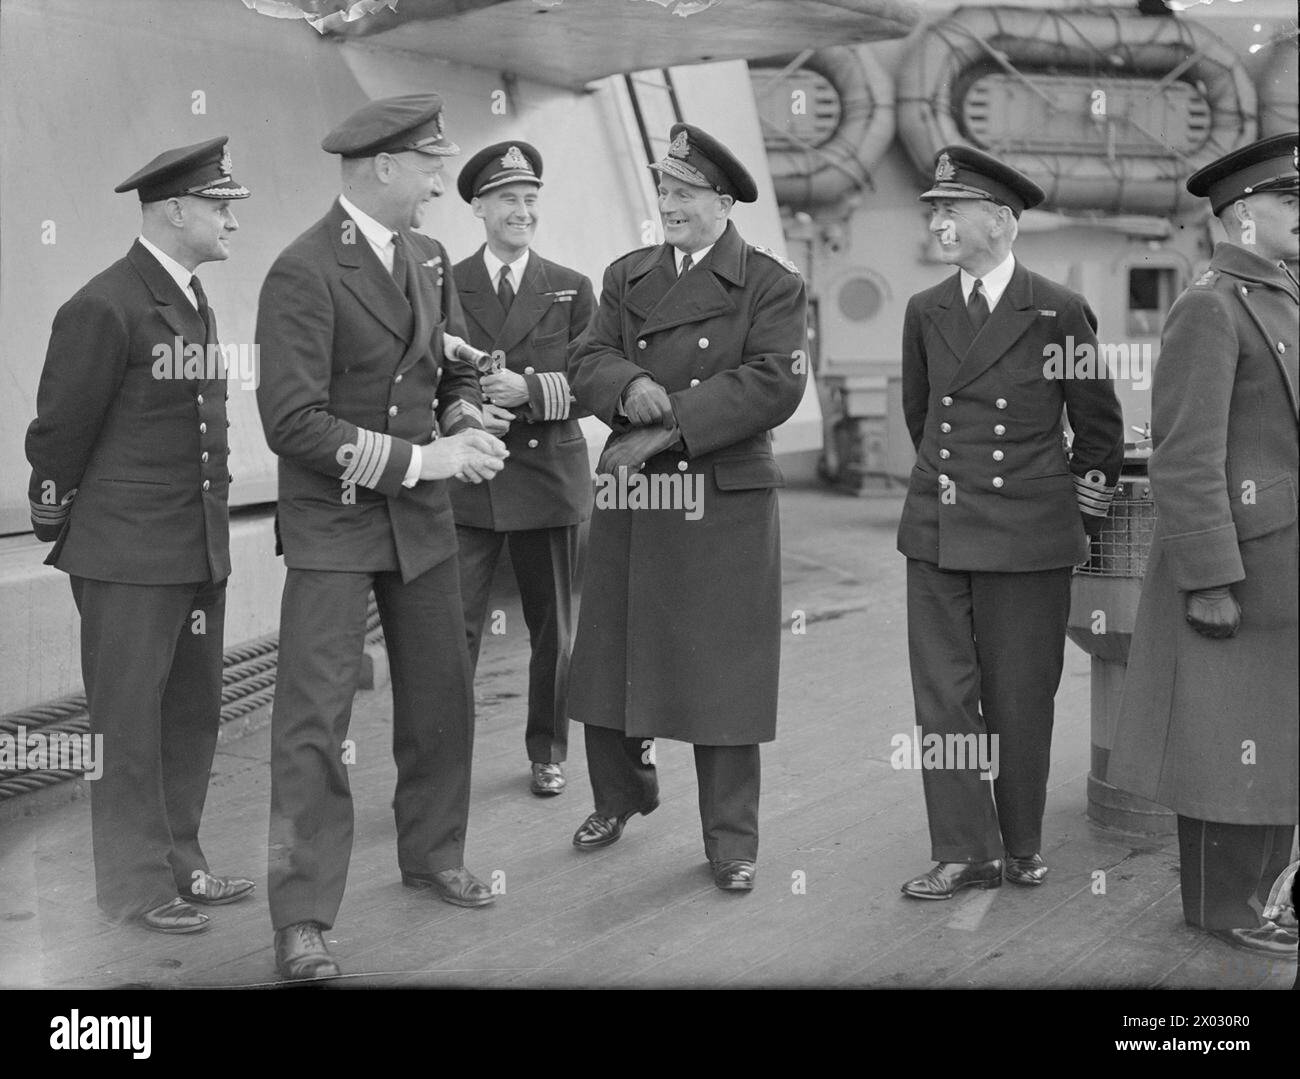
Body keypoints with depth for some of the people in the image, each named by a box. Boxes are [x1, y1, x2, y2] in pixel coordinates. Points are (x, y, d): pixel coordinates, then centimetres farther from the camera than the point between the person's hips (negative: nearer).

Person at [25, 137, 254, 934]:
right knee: (129, 720, 2)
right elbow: (61, 428, -9)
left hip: (202, 551, 8)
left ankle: (180, 865, 25)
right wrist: (57, 521, 1)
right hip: (128, 554, -8)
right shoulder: (105, 307, -14)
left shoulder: (196, 302, 12)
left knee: (194, 713, 14)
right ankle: (136, 884, 13)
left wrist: (213, 530, 15)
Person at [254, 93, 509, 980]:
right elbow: (292, 423, -23)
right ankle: (303, 919, 4)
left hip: (421, 514, 7)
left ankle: (434, 856, 36)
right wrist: (417, 458, -23)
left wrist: (465, 425, -6)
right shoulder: (304, 273, -18)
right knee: (315, 718, -5)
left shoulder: (428, 257, 6)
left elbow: (455, 368, 16)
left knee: (443, 696, 16)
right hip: (333, 519, -7)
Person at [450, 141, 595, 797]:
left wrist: (531, 390, -16)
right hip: (465, 482, -1)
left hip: (548, 478, 2)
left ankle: (547, 755, 26)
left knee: (552, 630, 11)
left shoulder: (571, 290, 8)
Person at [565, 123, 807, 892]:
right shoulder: (627, 277, 13)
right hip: (630, 498, 4)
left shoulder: (772, 285, -1)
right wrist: (628, 388, -19)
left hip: (726, 503, -4)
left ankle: (732, 842, 14)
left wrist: (669, 426, -18)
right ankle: (622, 794, 34)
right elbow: (587, 361, 4)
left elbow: (774, 384, -14)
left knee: (723, 675, 1)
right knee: (610, 656, 10)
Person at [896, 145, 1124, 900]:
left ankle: (1023, 844, 22)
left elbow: (1100, 428, 5)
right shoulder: (925, 313, 7)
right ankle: (965, 852, 12)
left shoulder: (1060, 313, -5)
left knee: (1019, 700, 5)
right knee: (942, 694, 2)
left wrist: (1085, 518, 9)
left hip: (1029, 539, -4)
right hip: (937, 533, 4)